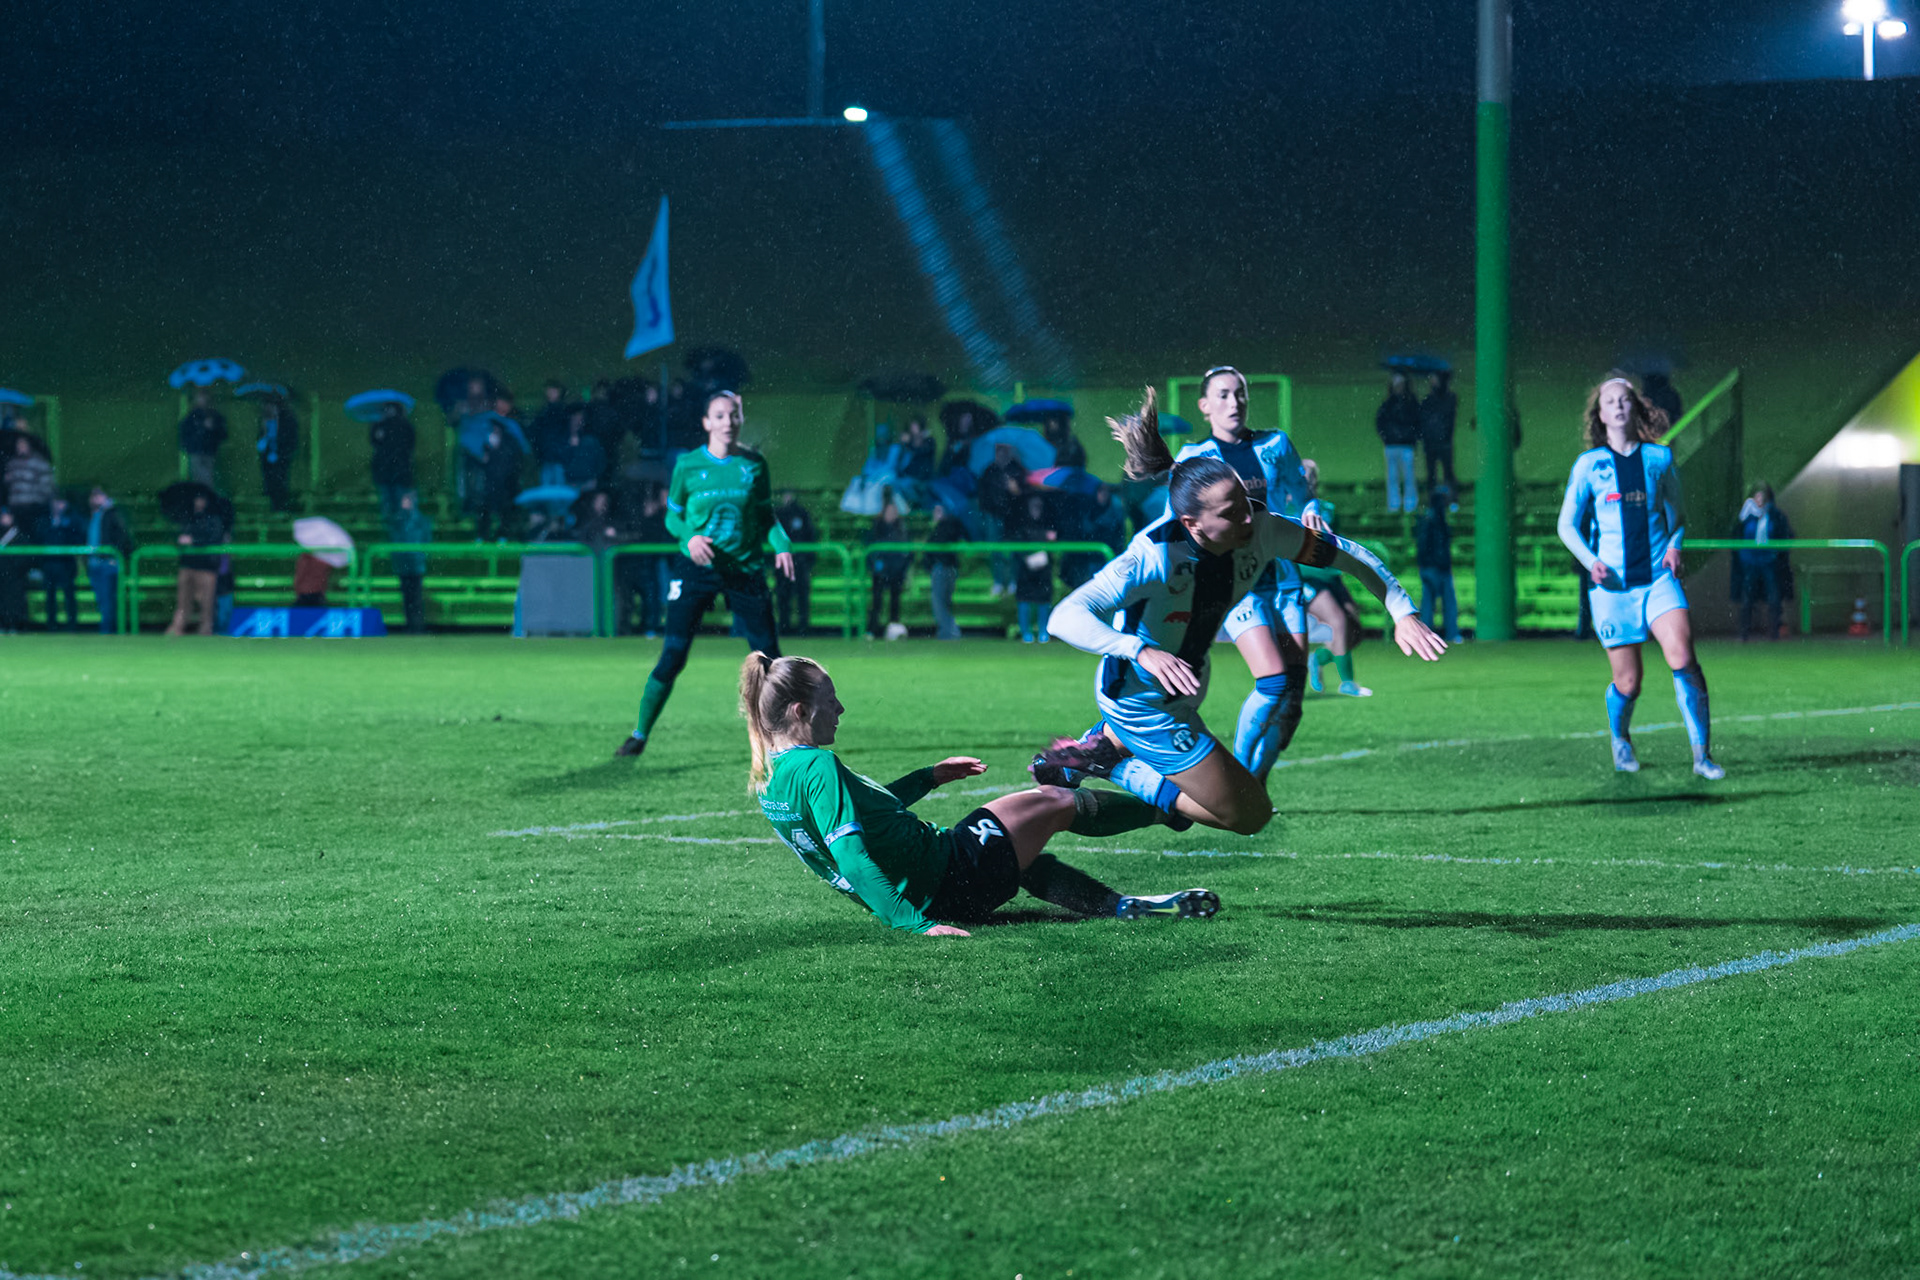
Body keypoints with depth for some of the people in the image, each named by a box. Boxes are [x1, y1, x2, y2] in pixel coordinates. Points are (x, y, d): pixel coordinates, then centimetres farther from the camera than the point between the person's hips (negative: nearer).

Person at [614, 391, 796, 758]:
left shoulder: (754, 465, 2)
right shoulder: (688, 465, -2)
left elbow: (766, 516, 10)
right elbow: (673, 517, 5)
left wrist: (781, 545, -8)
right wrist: (690, 536, -16)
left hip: (745, 568, 2)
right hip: (696, 568, -2)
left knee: (768, 655, 0)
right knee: (673, 656, -6)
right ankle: (640, 734, 5)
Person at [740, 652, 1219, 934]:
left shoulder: (772, 777, 6)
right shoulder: (818, 767, -25)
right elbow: (853, 858, -32)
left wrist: (929, 776, 26)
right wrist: (914, 922, -34)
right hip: (948, 879, -9)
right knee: (1056, 803, 12)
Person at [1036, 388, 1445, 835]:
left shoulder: (1260, 530, -18)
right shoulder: (1154, 555, -35)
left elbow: (1346, 553, -3)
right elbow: (1064, 618, -43)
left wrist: (1403, 612, -15)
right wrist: (1142, 652, -57)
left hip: (1180, 701, 8)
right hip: (1140, 704, -8)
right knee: (1250, 815, -8)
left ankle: (1102, 749, 31)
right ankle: (1110, 763, 1)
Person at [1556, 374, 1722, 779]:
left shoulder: (1659, 458, 8)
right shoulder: (1589, 464, 5)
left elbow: (1677, 513, 20)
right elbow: (1566, 524, 8)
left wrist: (1675, 544, -1)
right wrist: (1589, 560, -9)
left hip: (1659, 577, 1)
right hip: (1613, 582, -1)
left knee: (1683, 657, -20)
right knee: (1628, 682, 0)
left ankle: (1702, 754, -15)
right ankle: (1620, 738, 33)